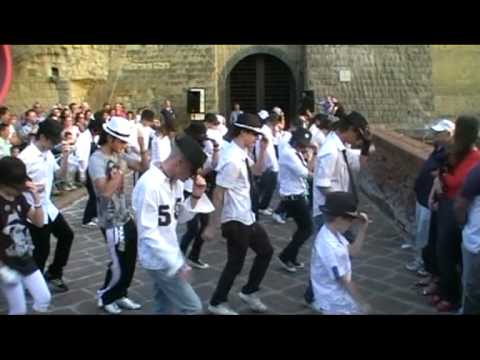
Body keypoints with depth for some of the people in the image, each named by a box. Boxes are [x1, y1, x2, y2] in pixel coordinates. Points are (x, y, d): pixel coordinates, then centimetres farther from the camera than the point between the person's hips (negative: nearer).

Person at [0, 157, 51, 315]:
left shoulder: (19, 198, 0)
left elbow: (39, 222, 2)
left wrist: (36, 197, -12)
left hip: (26, 260, 6)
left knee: (44, 298, 12)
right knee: (19, 309, 5)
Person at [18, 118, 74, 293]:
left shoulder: (48, 153, 3)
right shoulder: (25, 157, -21)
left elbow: (62, 173, 12)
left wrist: (65, 156, -2)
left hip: (48, 207, 8)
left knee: (66, 235, 18)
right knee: (41, 250, 3)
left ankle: (53, 274, 32)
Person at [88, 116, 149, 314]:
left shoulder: (120, 155, 5)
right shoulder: (96, 159, -18)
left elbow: (144, 167, 10)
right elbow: (105, 191, -28)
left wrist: (142, 148, -4)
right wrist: (121, 170, -23)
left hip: (126, 217, 8)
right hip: (111, 222, -7)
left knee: (130, 262, 13)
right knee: (119, 266, 1)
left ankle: (120, 296, 31)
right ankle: (105, 297, 24)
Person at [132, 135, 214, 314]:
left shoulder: (175, 181, 3)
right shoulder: (149, 185, -24)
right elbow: (147, 233, -24)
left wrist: (196, 196, -7)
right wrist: (176, 264, -23)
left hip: (170, 257, 8)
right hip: (158, 260, -8)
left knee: (167, 308, 17)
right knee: (192, 307, -4)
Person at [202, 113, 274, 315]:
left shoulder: (242, 153, 2)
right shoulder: (232, 159, -25)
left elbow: (257, 170, 20)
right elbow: (218, 194, -25)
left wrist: (263, 148, 4)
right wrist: (213, 226, -23)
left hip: (248, 217, 10)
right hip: (236, 220, -9)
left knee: (266, 251, 20)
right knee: (235, 264, 6)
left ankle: (249, 292, 35)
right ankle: (217, 304, 26)